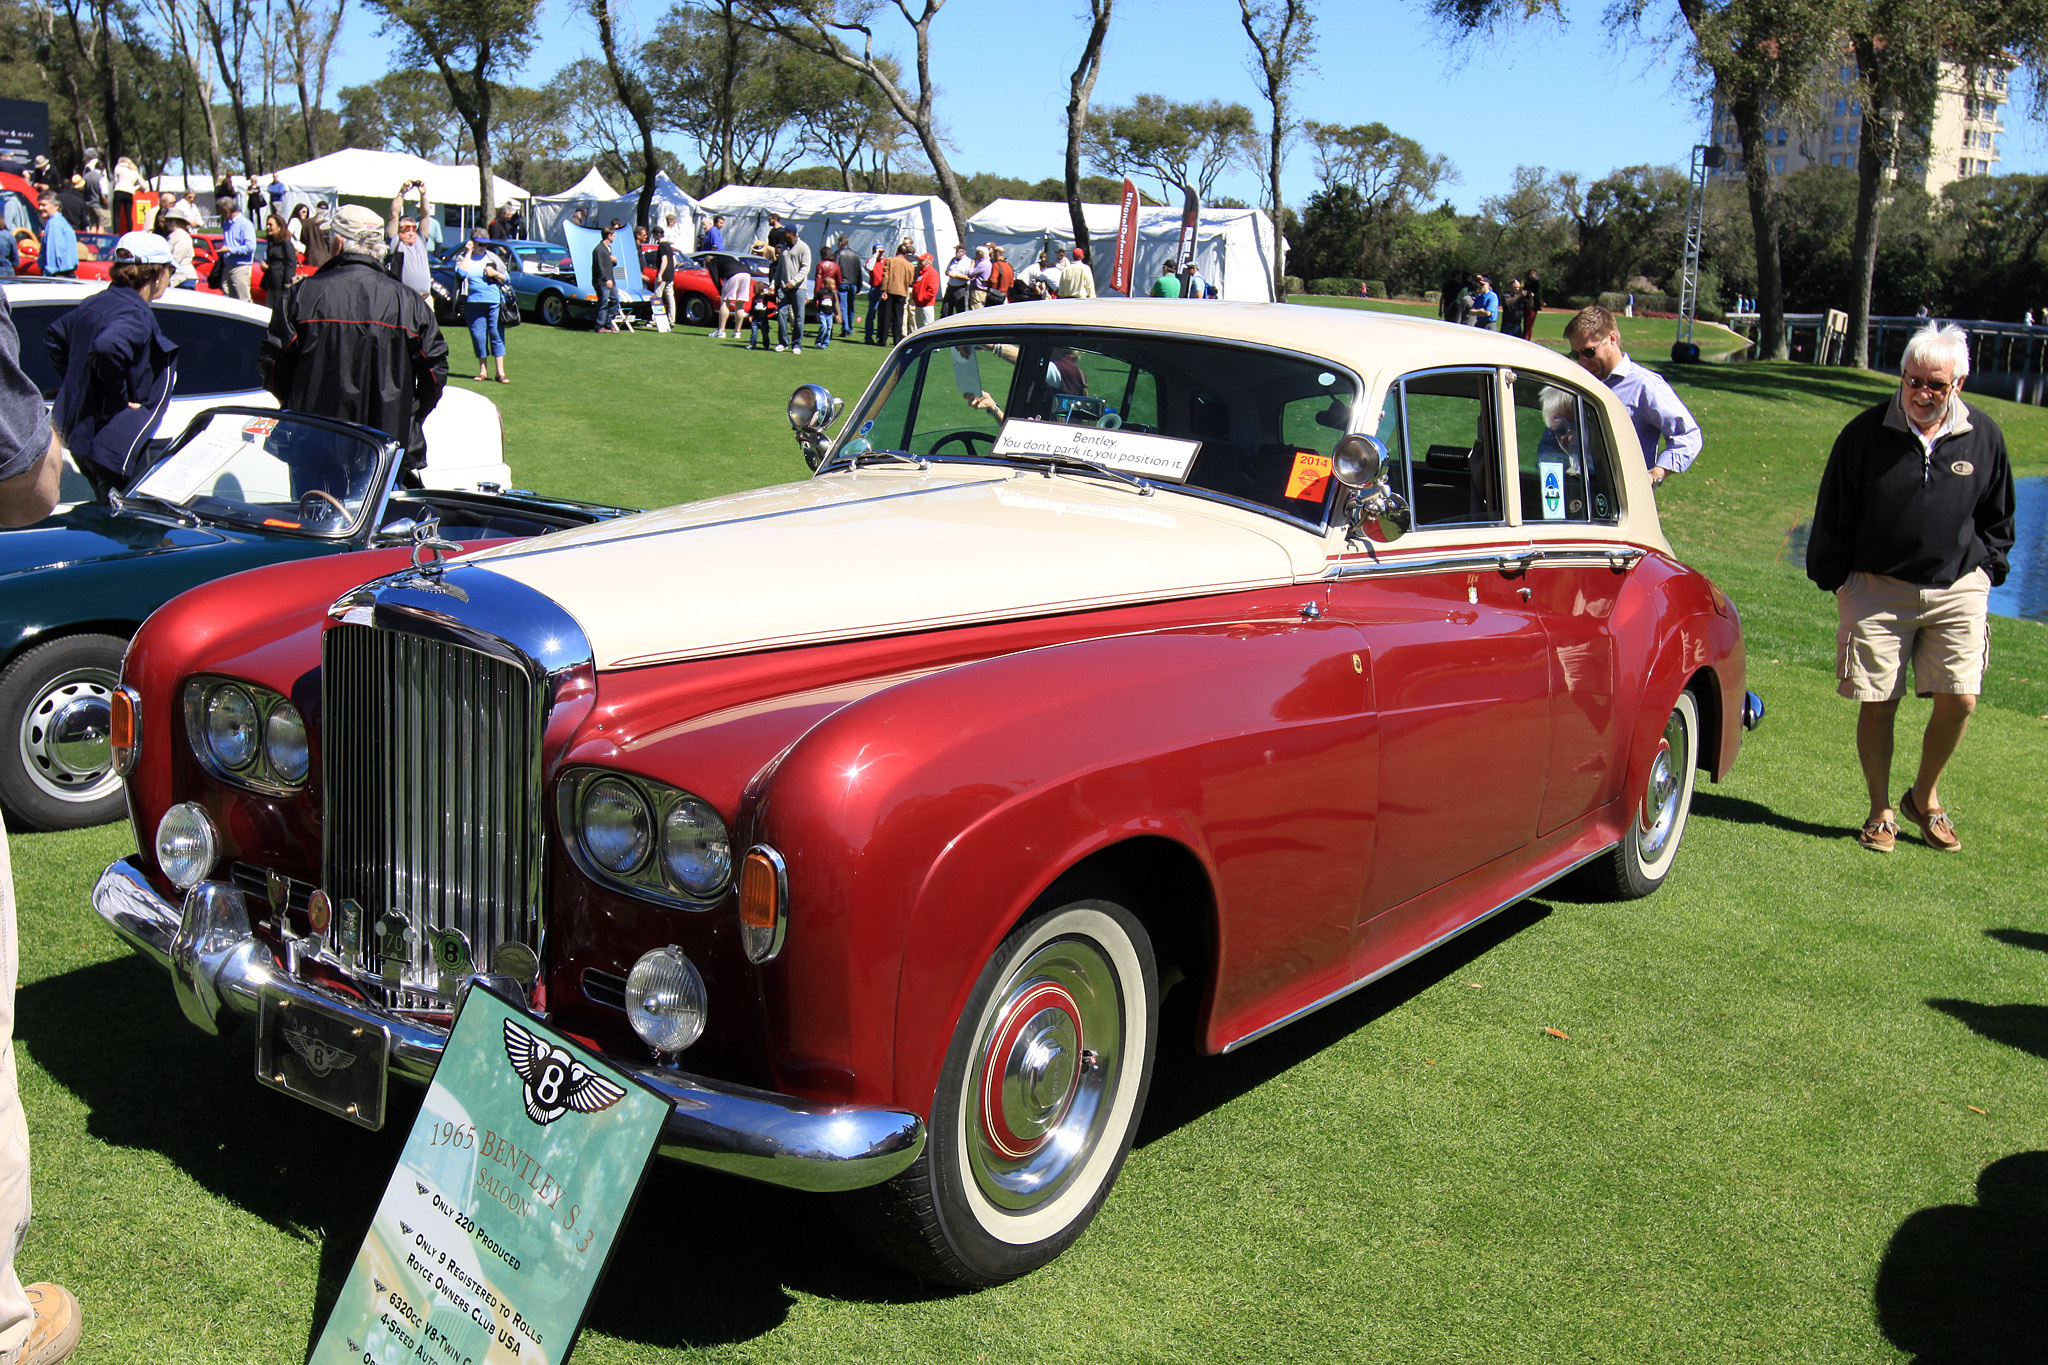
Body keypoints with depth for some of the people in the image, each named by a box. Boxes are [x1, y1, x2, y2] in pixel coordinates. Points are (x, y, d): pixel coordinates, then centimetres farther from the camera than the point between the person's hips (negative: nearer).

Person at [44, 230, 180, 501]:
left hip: (77, 430, 10)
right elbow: (108, 349, -38)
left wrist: (75, 385, 24)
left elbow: (54, 335, 27)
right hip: (113, 443, -10)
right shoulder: (136, 315, -18)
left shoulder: (93, 304, 12)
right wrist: (117, 402, -25)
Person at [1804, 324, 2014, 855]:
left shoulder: (1983, 437, 1)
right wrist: (1835, 579, 3)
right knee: (1877, 704, 0)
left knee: (1959, 700, -5)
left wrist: (1982, 572, 8)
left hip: (1957, 591, 2)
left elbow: (1997, 521, 15)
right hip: (1877, 587, -1)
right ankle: (1881, 810, 18)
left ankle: (1925, 797, 20)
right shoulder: (1866, 432, -6)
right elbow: (1833, 517, 3)